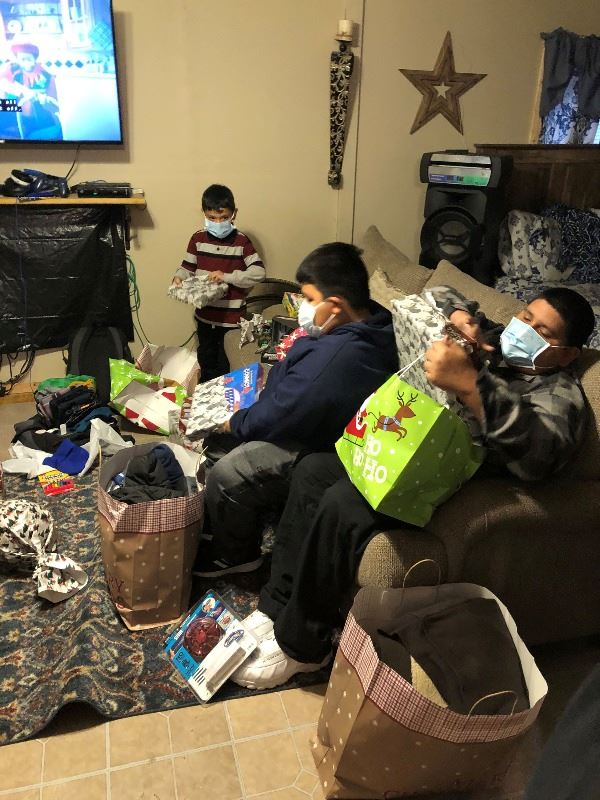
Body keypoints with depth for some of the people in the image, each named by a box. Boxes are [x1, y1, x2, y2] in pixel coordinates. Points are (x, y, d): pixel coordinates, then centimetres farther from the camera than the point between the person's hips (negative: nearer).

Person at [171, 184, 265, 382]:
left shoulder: (241, 241, -10)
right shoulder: (198, 238, 0)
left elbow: (258, 273, -16)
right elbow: (188, 267, 8)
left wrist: (227, 277, -24)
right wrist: (178, 278, -14)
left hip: (232, 318, -4)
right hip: (205, 315, 4)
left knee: (227, 366, 8)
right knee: (206, 360, 21)